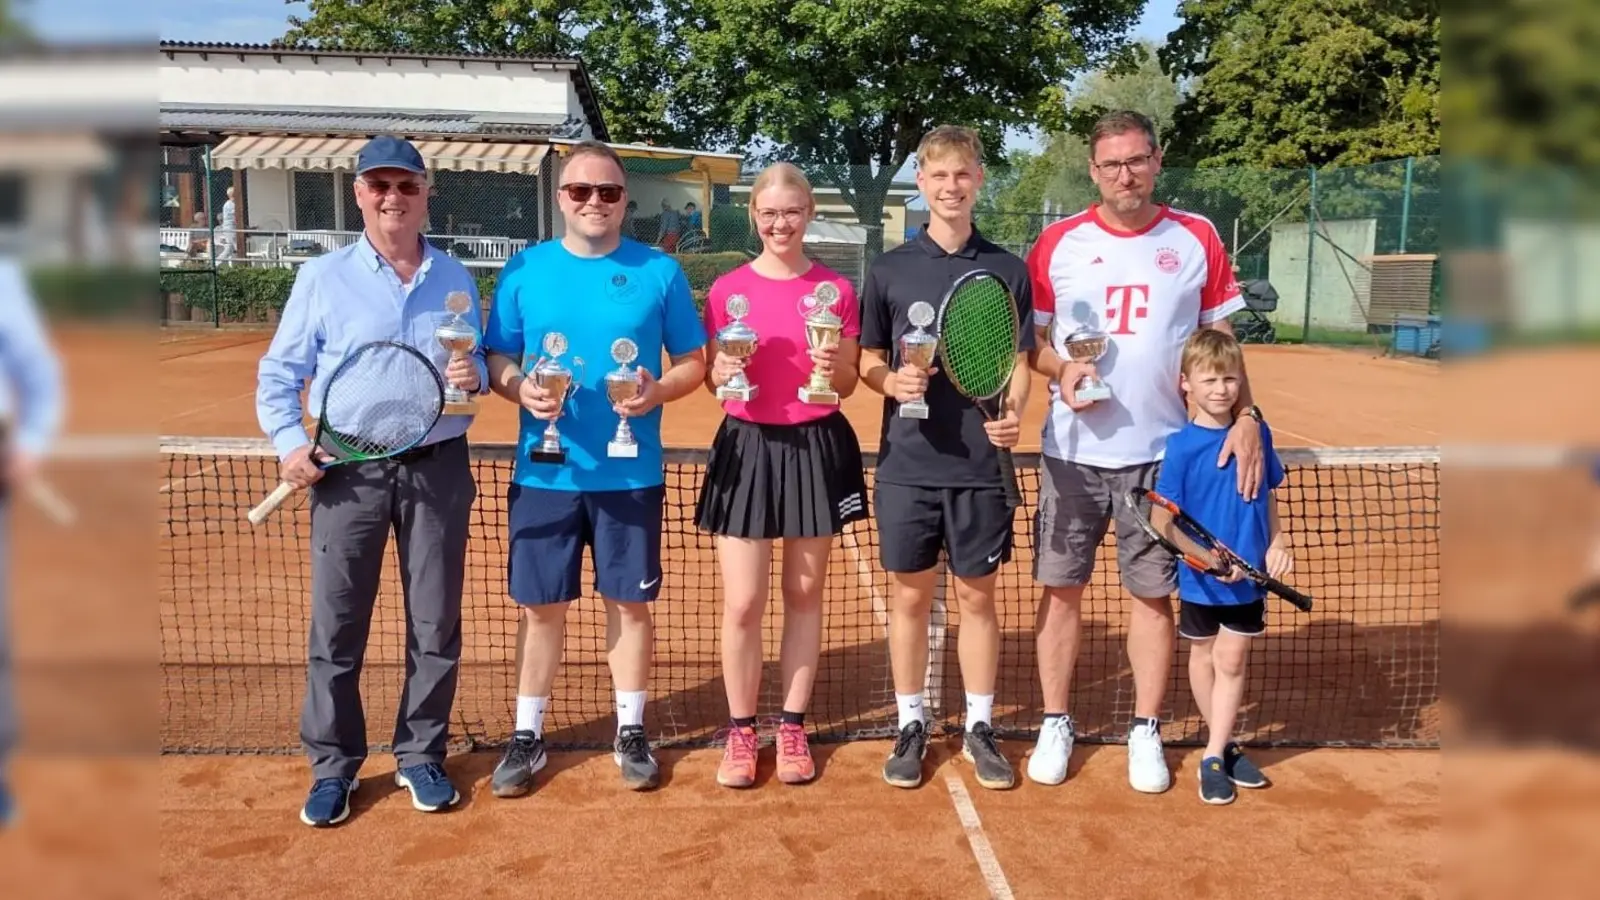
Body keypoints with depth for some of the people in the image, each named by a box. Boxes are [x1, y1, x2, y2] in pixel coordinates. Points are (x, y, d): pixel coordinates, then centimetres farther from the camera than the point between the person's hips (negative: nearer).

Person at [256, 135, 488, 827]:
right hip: (348, 471, -1)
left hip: (438, 467, 2)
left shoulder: (455, 279, 8)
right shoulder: (322, 278, 2)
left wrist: (475, 375, -10)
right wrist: (289, 444, -11)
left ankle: (421, 756, 23)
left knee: (436, 623, 7)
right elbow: (278, 375, 4)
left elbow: (480, 366, 14)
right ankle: (333, 766, 18)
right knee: (337, 624, 3)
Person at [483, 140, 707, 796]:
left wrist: (659, 391, -16)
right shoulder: (525, 270, 3)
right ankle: (527, 736, 23)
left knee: (630, 604, 9)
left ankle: (630, 733, 24)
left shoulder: (660, 272, 1)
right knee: (540, 607, 8)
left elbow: (693, 360, 4)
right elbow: (496, 360, 6)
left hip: (632, 473, 0)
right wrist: (521, 389, -15)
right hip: (544, 472, 1)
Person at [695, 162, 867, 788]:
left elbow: (849, 383, 4)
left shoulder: (835, 289, 1)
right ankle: (740, 733, 18)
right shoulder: (727, 289, 1)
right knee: (742, 604, 0)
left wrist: (834, 371, -17)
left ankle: (792, 730, 24)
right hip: (747, 448, 0)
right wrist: (722, 373, -16)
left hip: (817, 449, 1)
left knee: (804, 596, 10)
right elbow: (711, 383, 5)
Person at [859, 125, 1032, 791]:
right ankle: (910, 726, 23)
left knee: (977, 596, 9)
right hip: (908, 463, 0)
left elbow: (1019, 363, 4)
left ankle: (979, 728, 24)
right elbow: (868, 362, 7)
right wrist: (892, 382, -14)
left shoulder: (1007, 270, 3)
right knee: (910, 596, 8)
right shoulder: (890, 270, 3)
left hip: (981, 463, 0)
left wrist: (1012, 412, -15)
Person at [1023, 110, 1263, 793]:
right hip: (1073, 452, 1)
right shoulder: (1058, 243, 2)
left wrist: (1245, 414, -6)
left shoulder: (1197, 239, 2)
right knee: (1061, 589, 6)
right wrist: (1060, 368, -13)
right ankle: (1055, 724, 21)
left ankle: (1146, 732, 21)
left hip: (1163, 452, 0)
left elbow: (1222, 341, 6)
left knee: (1153, 594, 7)